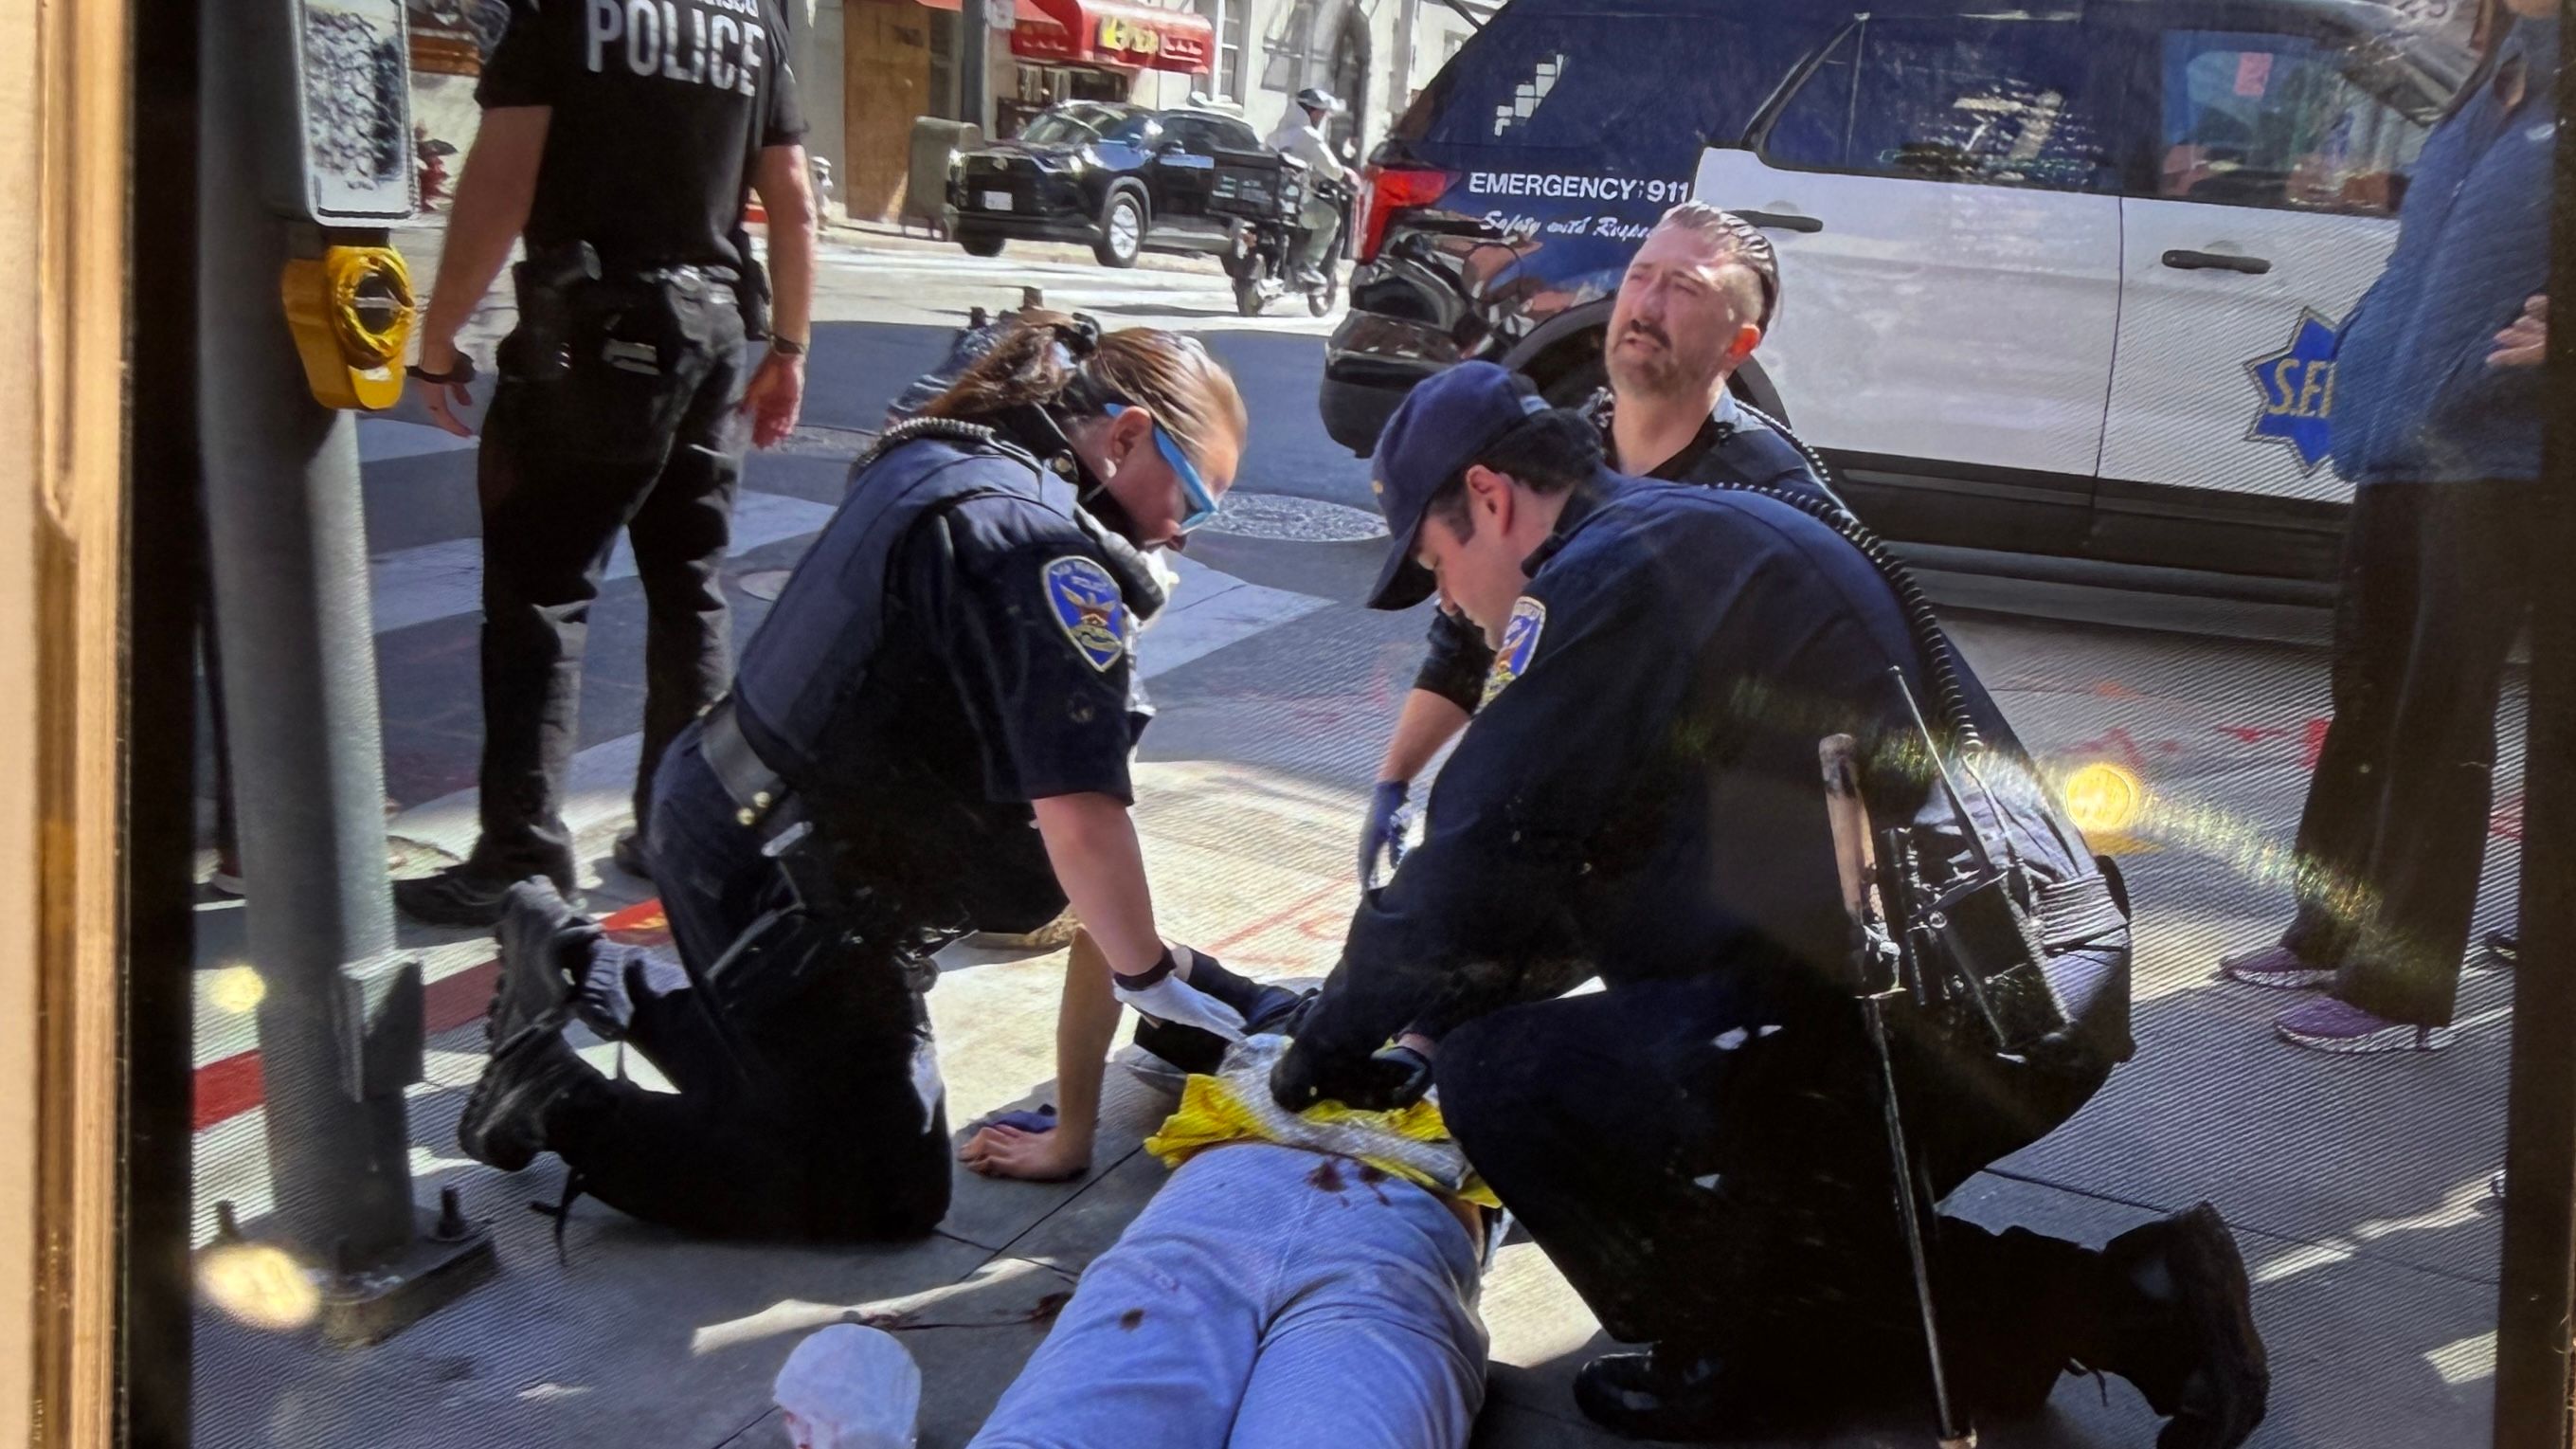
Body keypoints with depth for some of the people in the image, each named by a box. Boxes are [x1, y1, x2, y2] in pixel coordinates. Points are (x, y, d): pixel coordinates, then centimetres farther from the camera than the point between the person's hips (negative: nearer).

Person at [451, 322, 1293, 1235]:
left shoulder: (933, 462, 8)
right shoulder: (1043, 545, -23)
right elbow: (1081, 818, -28)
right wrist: (1150, 975, -14)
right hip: (788, 892, -10)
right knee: (888, 1198, 1)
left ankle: (573, 967, 25)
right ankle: (560, 1105, 0)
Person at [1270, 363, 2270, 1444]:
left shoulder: (1614, 572, -10)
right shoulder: (1713, 536, 23)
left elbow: (1483, 862, -13)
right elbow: (1578, 865, 28)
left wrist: (1336, 1031, 3)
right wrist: (1433, 1027, 27)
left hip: (1939, 1018, -11)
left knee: (1505, 1074, -13)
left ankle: (1733, 1362, 5)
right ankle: (2116, 1302, 16)